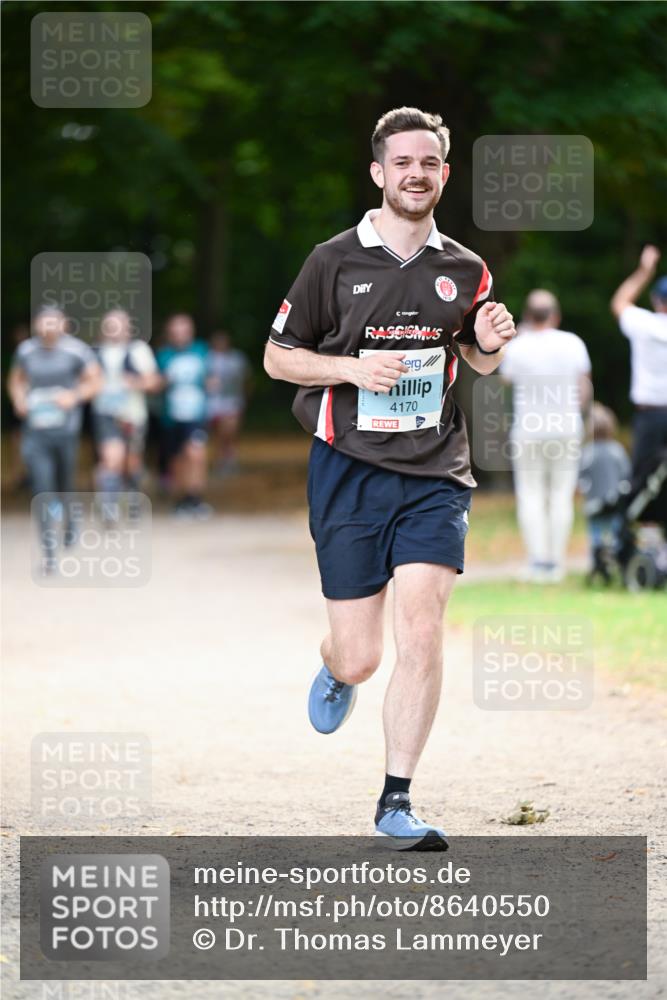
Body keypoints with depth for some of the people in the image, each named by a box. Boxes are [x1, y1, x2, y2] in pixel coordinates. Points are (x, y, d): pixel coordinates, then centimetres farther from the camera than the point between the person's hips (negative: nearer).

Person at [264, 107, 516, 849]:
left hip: (435, 474, 2)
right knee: (360, 656, -1)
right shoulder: (334, 261, -1)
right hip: (349, 468, -2)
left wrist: (488, 344, -1)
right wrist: (352, 368, -13)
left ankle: (395, 803, -4)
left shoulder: (464, 271, 7)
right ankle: (335, 673, 40)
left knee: (422, 632, -13)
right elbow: (277, 356, 4)